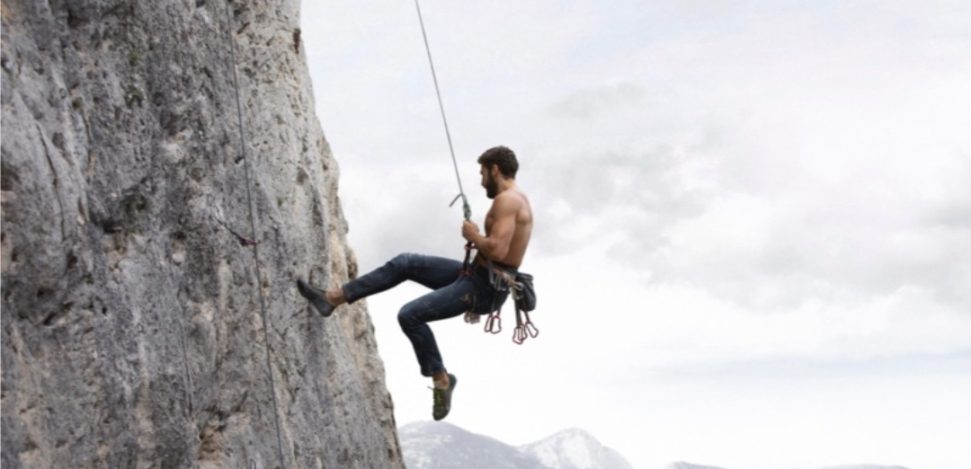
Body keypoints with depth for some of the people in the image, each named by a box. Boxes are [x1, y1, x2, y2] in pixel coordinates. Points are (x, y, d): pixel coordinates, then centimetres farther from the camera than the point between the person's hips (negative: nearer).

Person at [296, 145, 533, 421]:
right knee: (405, 263, 10)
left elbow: (497, 251, -30)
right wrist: (478, 242, 10)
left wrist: (473, 236, -12)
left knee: (410, 315, -17)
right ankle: (333, 298, 13)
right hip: (476, 275, 11)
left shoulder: (506, 200, -18)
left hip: (485, 286, -11)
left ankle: (441, 379, -1)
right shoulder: (515, 199, 15)